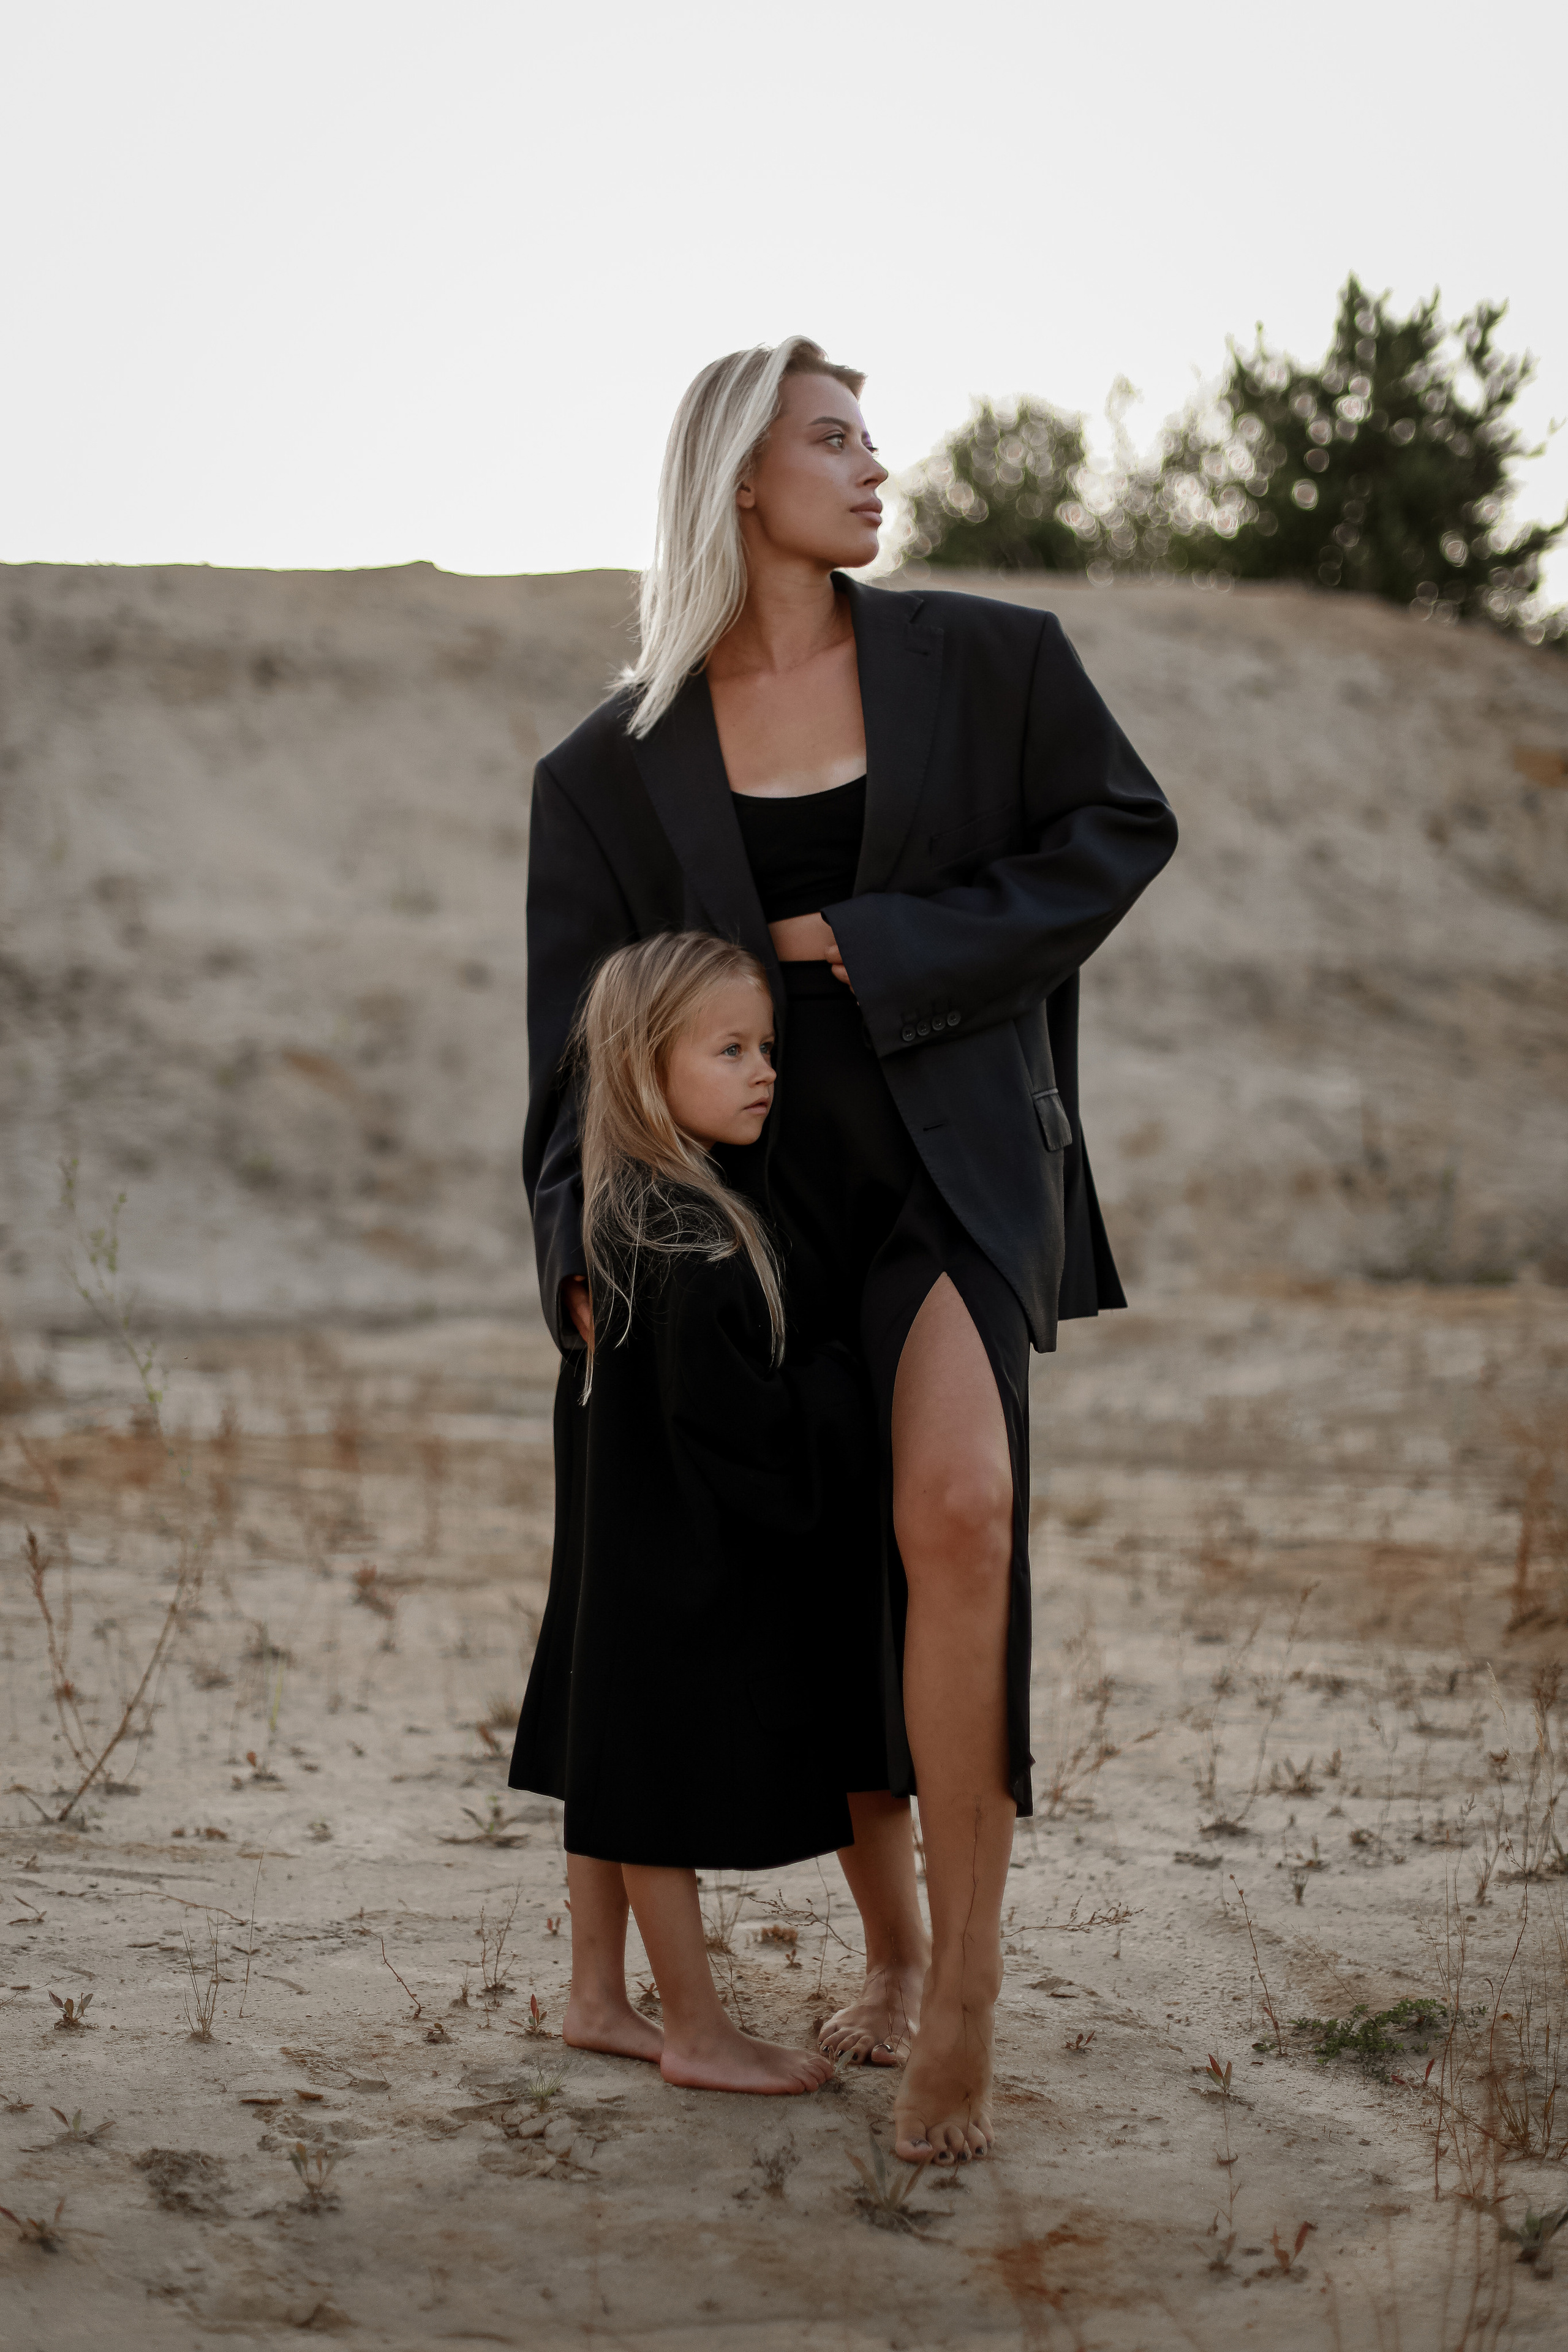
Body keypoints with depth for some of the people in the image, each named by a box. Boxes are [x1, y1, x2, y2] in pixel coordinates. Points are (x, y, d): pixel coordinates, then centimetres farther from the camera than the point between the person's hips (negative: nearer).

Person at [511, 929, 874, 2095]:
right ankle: (699, 2032, 12)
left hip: (626, 1552, 10)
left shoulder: (623, 1216, 7)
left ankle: (598, 1998, 29)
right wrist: (845, 1390, -11)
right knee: (664, 1792, 1)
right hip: (684, 1573, -10)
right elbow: (728, 1417, -25)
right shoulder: (688, 1243, -24)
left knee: (617, 1776, 17)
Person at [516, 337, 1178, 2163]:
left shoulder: (983, 660, 1)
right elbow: (582, 1028, 5)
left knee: (956, 1514, -25)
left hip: (957, 1159, -2)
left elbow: (1123, 831, 1)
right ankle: (891, 1960, 25)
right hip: (758, 1196, 2)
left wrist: (883, 944, -7)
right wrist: (582, 1242, -9)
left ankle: (966, 1982, -15)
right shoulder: (616, 766, 3)